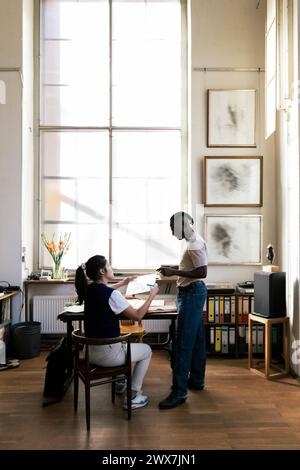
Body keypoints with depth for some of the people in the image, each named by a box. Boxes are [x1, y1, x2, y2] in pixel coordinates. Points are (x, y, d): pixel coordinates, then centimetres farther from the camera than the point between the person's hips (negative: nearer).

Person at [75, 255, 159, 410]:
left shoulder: (90, 289, 0)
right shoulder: (112, 294, -25)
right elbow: (137, 315, -17)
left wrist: (122, 283, 26)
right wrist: (152, 295, -7)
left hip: (90, 351, 8)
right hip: (107, 354, -8)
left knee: (125, 343, 37)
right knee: (147, 351, 17)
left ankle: (120, 381, 48)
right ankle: (132, 397, 19)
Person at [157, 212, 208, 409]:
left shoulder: (195, 243, -17)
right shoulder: (193, 241, 14)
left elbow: (202, 272, -25)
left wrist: (174, 272, -23)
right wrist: (173, 269, 12)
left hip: (192, 293, -11)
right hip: (193, 292, 11)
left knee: (184, 343, -9)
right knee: (197, 339, 17)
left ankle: (179, 392, -4)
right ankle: (196, 380, 29)